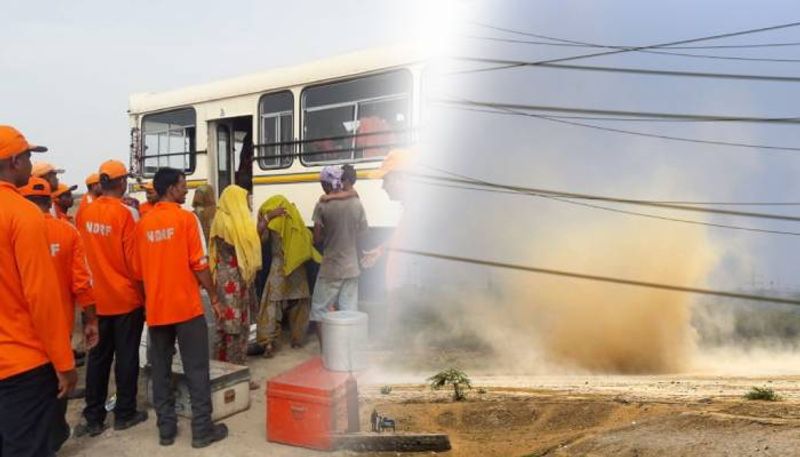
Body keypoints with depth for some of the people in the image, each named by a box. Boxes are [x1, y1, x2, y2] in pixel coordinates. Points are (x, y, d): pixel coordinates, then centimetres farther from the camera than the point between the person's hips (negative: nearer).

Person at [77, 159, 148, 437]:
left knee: (98, 356, 12)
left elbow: (85, 253, 8)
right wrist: (143, 287, 0)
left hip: (97, 297, 5)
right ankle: (125, 414, 17)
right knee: (126, 356, 7)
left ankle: (93, 417, 19)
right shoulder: (126, 213, -15)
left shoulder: (86, 213, 1)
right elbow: (133, 258, -14)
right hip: (126, 297, -5)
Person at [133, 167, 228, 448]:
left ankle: (166, 428, 18)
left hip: (156, 309, 5)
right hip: (187, 306, -5)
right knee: (196, 369, 3)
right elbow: (199, 264, -11)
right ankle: (202, 429, 7)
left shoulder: (144, 223, 6)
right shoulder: (187, 218, -9)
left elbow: (139, 270, 11)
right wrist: (213, 297, -2)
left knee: (160, 370, 11)